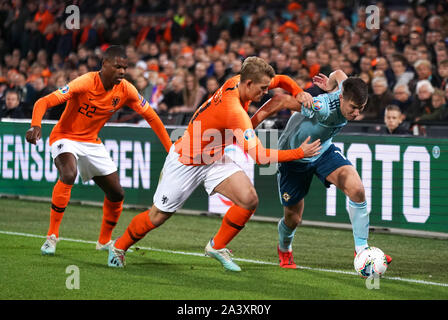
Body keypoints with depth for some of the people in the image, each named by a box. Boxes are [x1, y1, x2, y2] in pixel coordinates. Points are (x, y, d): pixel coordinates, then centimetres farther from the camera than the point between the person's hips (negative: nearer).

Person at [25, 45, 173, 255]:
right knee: (68, 175, -35)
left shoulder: (126, 90, -10)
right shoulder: (85, 84, -26)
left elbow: (150, 116, 3)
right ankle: (52, 236, -24)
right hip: (65, 137, -6)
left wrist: (171, 149, -1)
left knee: (116, 194, 6)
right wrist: (35, 125, -50)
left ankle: (104, 241, 32)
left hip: (92, 142, 6)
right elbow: (44, 102, -31)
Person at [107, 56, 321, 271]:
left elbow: (281, 80, 8)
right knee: (158, 216, 5)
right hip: (186, 162, -7)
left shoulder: (237, 82, -12)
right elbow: (260, 156, -35)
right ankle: (119, 247, 30)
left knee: (249, 200, -13)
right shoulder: (233, 111, -36)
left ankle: (217, 246, 7)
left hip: (215, 160, 7)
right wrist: (300, 153, -30)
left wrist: (298, 93, -11)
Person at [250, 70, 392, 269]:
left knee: (357, 189, -19)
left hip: (323, 151, 5)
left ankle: (362, 249, -7)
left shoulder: (350, 95, -19)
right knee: (293, 219, 8)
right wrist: (247, 129, -25)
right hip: (293, 157, -5)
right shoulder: (322, 107, -39)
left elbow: (339, 74, 4)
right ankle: (284, 250, 44)